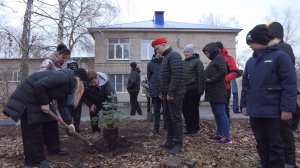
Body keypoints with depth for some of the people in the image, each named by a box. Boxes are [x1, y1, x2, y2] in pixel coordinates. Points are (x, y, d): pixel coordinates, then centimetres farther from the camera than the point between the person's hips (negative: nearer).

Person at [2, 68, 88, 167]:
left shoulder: (67, 85, 6)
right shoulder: (64, 77, -26)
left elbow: (62, 105, 8)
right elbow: (39, 85, -32)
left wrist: (69, 122, 4)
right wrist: (44, 103, -21)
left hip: (38, 98, 11)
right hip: (27, 97, -10)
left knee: (49, 123, 15)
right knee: (33, 129, -5)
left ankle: (54, 148, 30)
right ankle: (34, 160, 7)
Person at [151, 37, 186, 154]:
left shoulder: (174, 55, -12)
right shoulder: (166, 57, 19)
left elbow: (177, 75, -22)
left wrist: (171, 92, -22)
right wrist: (162, 92, 18)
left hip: (174, 94, -10)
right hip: (167, 94, 10)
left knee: (176, 118, -2)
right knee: (168, 118, 13)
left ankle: (178, 144, 8)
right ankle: (170, 141, 24)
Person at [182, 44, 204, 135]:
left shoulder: (197, 62, -4)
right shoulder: (182, 62, 14)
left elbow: (201, 77, -10)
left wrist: (200, 90, -15)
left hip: (193, 90, -5)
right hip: (184, 90, 6)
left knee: (194, 109, 4)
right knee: (185, 109, 9)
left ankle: (195, 128, 18)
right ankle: (188, 127, 23)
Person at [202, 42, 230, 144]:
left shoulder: (219, 58, -7)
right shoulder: (213, 60, 21)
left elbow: (223, 71, -22)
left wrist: (211, 80, -18)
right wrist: (207, 80, 5)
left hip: (217, 92, -10)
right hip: (212, 92, 10)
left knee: (221, 113, -7)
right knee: (216, 113, 12)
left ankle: (227, 136, -2)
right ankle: (220, 134, 21)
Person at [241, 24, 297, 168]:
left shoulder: (280, 56, -7)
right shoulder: (251, 61, 11)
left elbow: (289, 84, -12)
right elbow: (246, 85, 16)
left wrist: (287, 108, -16)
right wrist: (244, 104, 13)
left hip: (273, 112, -6)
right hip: (255, 112, 6)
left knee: (275, 145, 8)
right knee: (261, 144, 17)